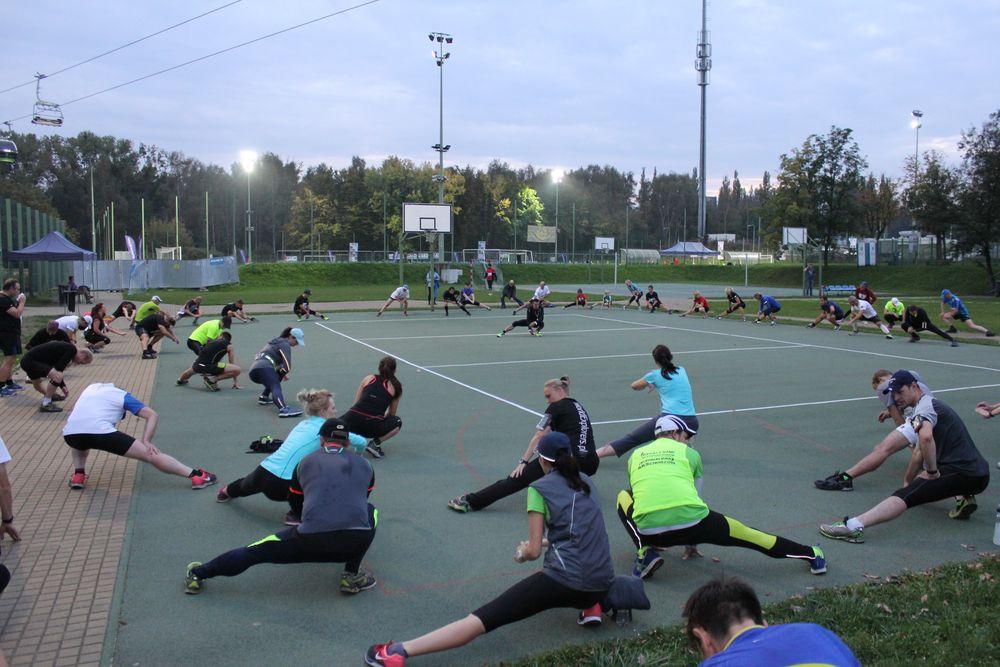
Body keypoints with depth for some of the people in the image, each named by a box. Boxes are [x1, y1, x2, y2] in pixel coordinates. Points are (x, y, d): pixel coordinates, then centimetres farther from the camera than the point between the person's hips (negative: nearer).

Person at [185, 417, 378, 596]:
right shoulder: (364, 465, 23)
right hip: (356, 542, -1)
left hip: (311, 540, 1)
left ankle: (197, 576, 27)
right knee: (370, 511, 30)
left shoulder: (306, 462, 23)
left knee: (256, 551, 22)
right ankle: (352, 576, 23)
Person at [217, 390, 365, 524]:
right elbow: (361, 442, -7)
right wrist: (356, 455, 17)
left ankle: (227, 492, 70)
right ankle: (297, 514, 6)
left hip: (262, 472, 8)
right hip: (280, 484, -8)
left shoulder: (304, 423, 15)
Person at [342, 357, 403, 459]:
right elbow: (391, 414, 24)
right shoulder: (396, 386, 14)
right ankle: (375, 443, 7)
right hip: (372, 425, -2)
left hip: (351, 420, 2)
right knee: (397, 422, 27)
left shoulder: (368, 378, 19)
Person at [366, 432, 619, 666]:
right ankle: (592, 606, 16)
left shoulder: (540, 488, 0)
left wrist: (522, 554, 20)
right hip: (603, 584, 6)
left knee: (482, 619, -9)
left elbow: (533, 551, -2)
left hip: (565, 578, -6)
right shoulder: (586, 481, 16)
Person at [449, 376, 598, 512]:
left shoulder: (556, 407, 4)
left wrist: (523, 462, 2)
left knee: (521, 475, -6)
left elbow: (538, 437, 0)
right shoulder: (579, 407, 24)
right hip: (590, 466, 7)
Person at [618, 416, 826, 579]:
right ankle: (811, 555, 30)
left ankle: (645, 552, 11)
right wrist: (691, 541, 45)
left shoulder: (635, 455, 23)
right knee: (743, 533, 22)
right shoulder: (688, 452, 20)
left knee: (623, 497, 28)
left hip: (649, 530, 0)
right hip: (692, 523, 0)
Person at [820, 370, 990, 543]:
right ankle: (963, 497, 13)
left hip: (963, 473, -10)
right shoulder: (932, 404, 26)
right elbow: (920, 452, 31)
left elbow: (926, 437, -30)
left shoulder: (925, 404, -7)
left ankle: (854, 525, -38)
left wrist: (932, 472, -19)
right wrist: (908, 482, 29)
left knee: (904, 496, -22)